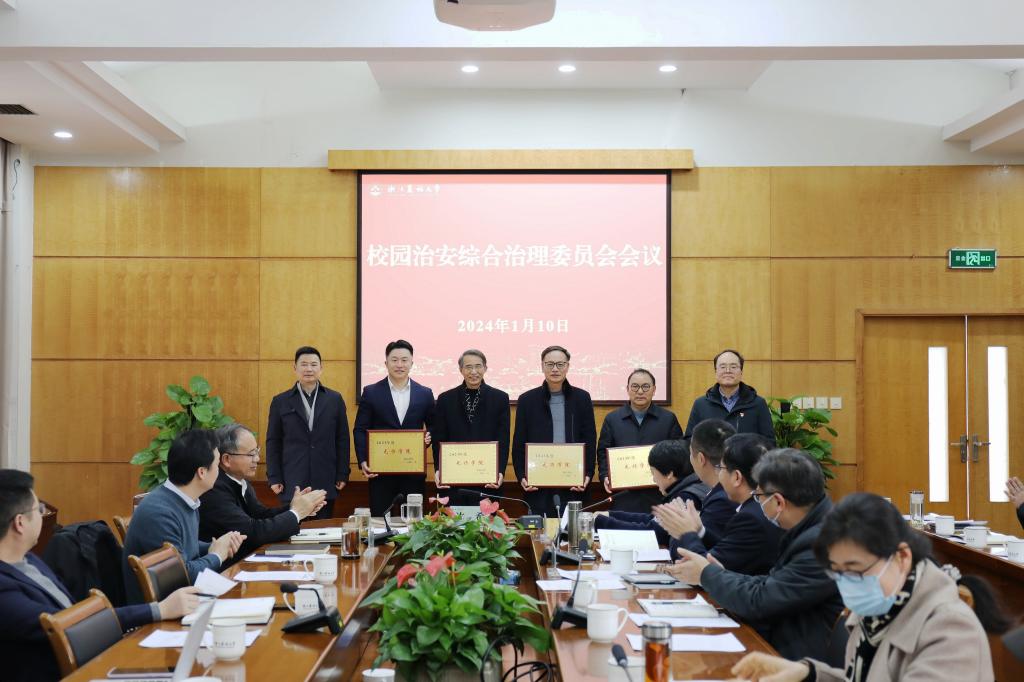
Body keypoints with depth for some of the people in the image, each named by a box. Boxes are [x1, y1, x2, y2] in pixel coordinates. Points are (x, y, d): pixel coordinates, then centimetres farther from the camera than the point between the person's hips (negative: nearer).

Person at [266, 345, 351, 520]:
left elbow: (342, 439, 8)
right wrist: (274, 478, 0)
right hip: (292, 484, -1)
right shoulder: (280, 402, 6)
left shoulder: (335, 399, 8)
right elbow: (273, 442, 6)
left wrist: (342, 475, 3)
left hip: (325, 483, 1)